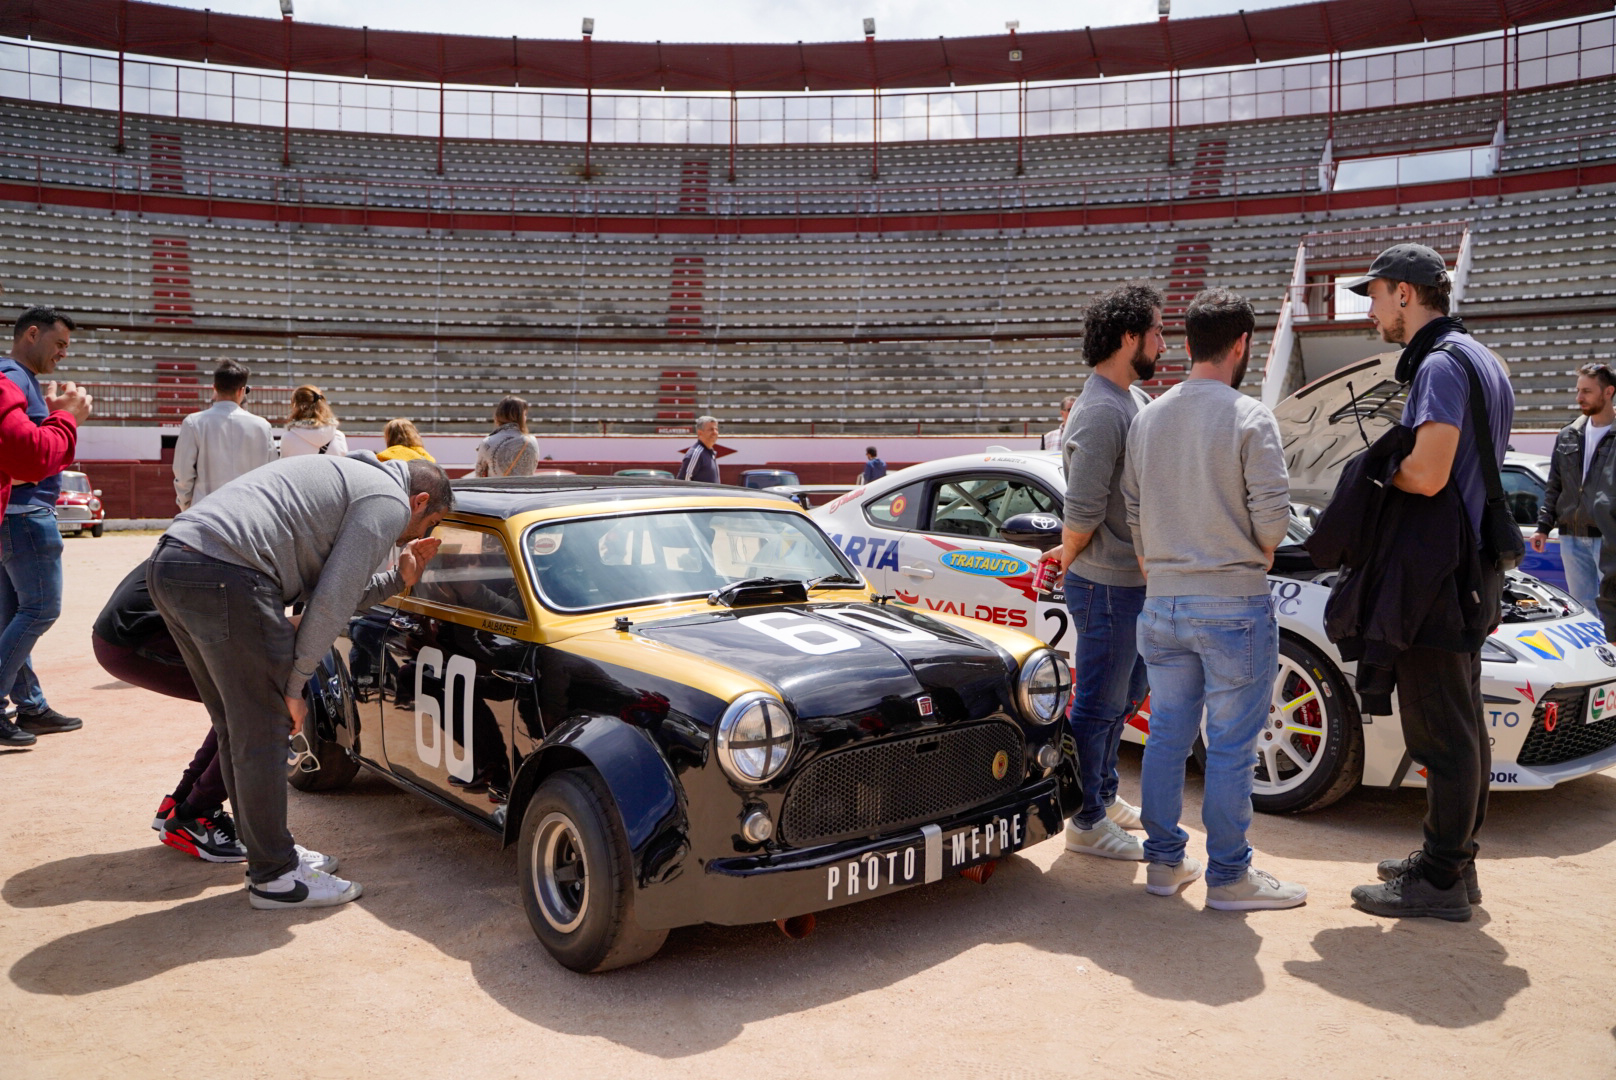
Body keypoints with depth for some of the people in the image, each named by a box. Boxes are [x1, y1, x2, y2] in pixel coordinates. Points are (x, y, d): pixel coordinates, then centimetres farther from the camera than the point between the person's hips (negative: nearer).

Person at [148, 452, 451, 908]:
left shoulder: (347, 477, 28)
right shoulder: (389, 502, 0)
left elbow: (324, 593, 26)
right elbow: (331, 605, -6)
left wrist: (398, 578, 23)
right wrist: (294, 688, 1)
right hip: (222, 578, -10)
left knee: (237, 727, 19)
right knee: (263, 730, 1)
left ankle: (269, 853, 31)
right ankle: (274, 877, 12)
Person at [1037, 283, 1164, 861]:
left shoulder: (1127, 400, 11)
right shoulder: (1100, 413, -22)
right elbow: (1083, 512, -23)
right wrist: (1070, 559, -5)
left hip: (1131, 581, 10)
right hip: (1106, 585, -10)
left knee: (1125, 693, 22)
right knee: (1098, 703, 3)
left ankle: (1104, 796, 38)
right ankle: (1086, 823, 17)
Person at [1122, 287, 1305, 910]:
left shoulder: (1147, 418, 6)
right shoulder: (1250, 418, -11)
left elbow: (1132, 514, 9)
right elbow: (1273, 514, -14)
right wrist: (1259, 555, 8)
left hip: (1163, 603, 6)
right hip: (1233, 606, -5)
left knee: (1166, 737, 13)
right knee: (1230, 747, 3)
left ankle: (1164, 861, 23)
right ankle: (1228, 875, 11)